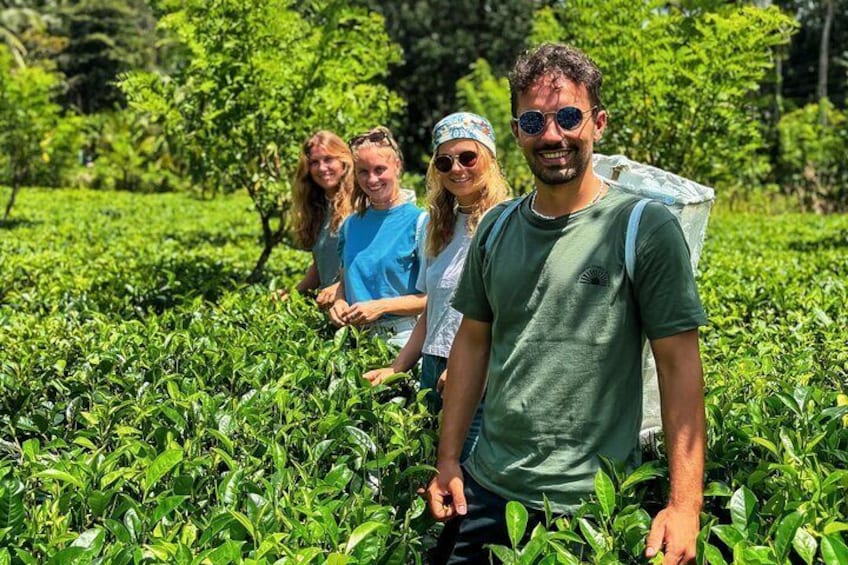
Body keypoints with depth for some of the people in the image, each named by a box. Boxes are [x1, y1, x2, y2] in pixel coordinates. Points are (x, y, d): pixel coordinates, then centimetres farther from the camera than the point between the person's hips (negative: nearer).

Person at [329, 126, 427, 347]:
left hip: (404, 338, -4)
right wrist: (339, 303, 1)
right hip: (356, 336, 4)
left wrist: (381, 306, -14)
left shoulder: (419, 222, -6)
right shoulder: (351, 224, 12)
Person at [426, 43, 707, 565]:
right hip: (486, 489, 5)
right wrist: (448, 461, 8)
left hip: (594, 503, -4)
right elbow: (473, 341, 10)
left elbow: (680, 363, -12)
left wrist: (685, 506, -17)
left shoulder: (646, 228, -11)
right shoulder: (496, 228, 4)